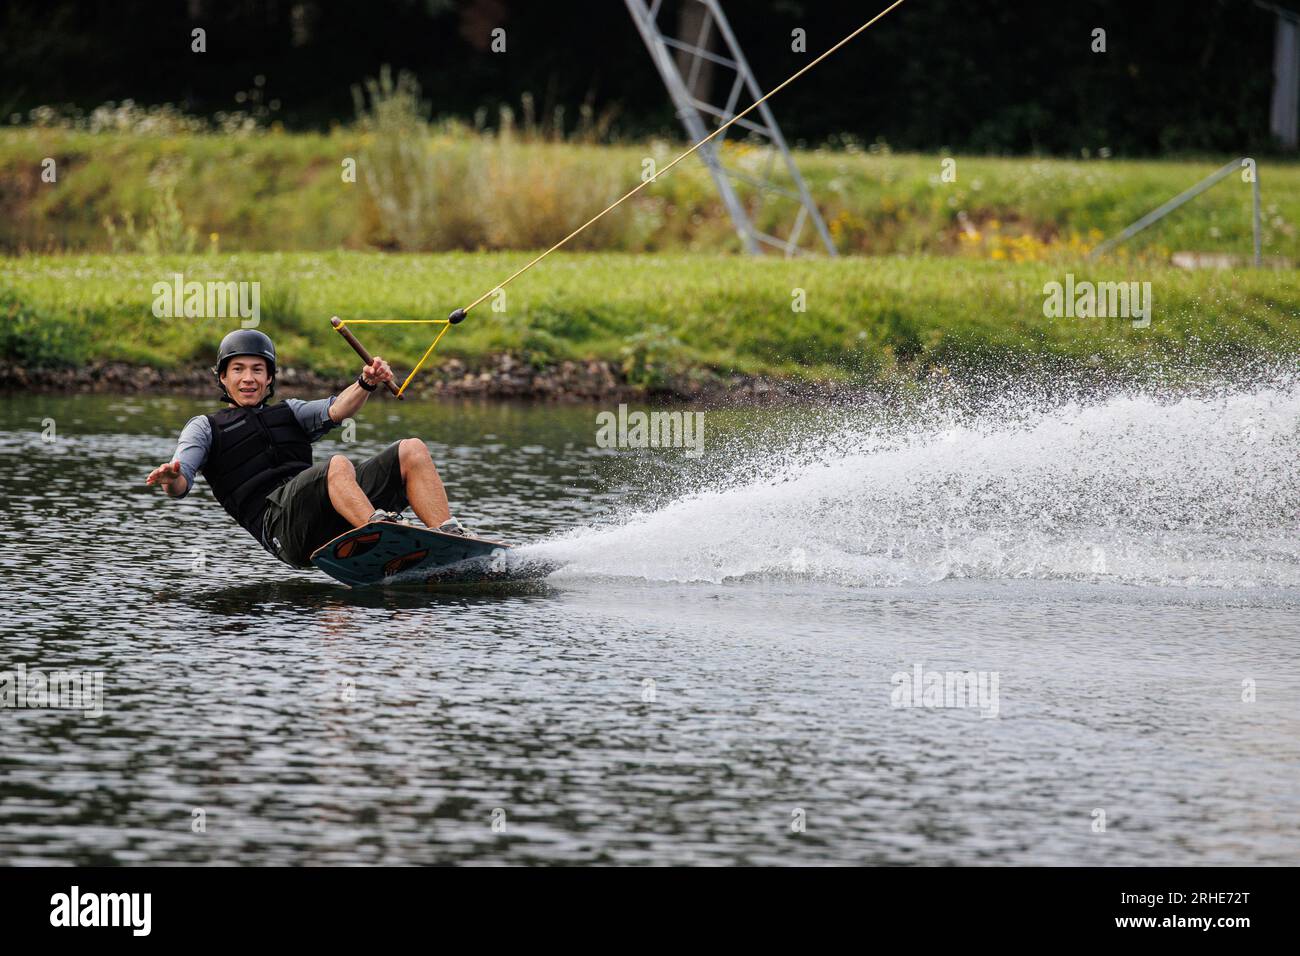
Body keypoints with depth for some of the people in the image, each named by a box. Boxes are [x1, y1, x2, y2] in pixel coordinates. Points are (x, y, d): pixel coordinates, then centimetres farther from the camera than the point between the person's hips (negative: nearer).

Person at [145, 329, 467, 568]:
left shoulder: (289, 412, 31)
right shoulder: (205, 427, 20)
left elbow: (336, 410, 9)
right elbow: (181, 483, 3)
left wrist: (366, 384, -13)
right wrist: (172, 480, -24)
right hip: (275, 519, -5)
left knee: (412, 451, -9)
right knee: (337, 466, -35)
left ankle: (449, 536, -28)